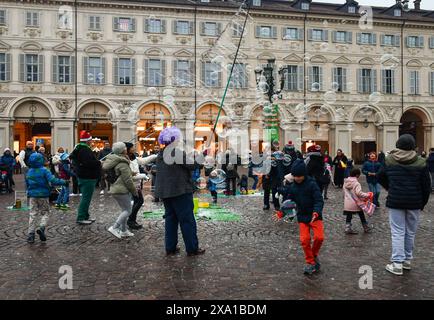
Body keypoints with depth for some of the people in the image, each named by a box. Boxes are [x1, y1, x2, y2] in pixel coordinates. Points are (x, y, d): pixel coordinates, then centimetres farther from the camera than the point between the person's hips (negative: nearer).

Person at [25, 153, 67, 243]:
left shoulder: (29, 172, 6)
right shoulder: (44, 170, -12)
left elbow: (27, 185, 16)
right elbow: (53, 181, -22)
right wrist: (64, 182, -15)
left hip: (32, 196, 4)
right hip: (43, 195, -4)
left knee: (33, 214, 8)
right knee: (45, 212, 10)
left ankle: (31, 235, 7)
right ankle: (42, 227, -12)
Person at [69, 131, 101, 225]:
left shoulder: (79, 149, 15)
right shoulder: (85, 150, -19)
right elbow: (88, 163, -30)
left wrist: (96, 162, 14)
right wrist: (98, 163, -14)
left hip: (84, 176, 11)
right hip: (87, 177, -11)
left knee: (86, 197, 18)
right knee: (86, 198, -5)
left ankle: (85, 216, 27)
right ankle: (81, 218, 0)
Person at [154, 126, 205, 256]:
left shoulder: (160, 154, 11)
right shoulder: (177, 152, -15)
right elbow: (193, 165, -15)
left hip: (164, 191, 8)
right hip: (180, 191, -8)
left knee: (170, 218, 14)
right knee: (187, 220, 0)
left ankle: (170, 247, 18)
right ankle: (192, 248, 6)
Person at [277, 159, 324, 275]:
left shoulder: (312, 184, -14)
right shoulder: (292, 186, 0)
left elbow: (319, 200, -18)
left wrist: (316, 212, -35)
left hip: (314, 215, -3)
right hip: (302, 216, 3)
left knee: (319, 237, -15)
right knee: (304, 239, -4)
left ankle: (314, 254, 16)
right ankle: (310, 262, 15)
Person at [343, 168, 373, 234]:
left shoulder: (345, 182, 5)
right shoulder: (356, 183, -16)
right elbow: (359, 193, -24)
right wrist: (368, 195, -15)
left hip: (347, 203, 5)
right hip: (356, 203, -5)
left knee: (348, 216, 10)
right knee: (362, 216, 13)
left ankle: (348, 228, 5)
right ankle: (366, 228, 27)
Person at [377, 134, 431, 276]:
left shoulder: (389, 160, -2)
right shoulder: (421, 162, -4)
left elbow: (380, 177, 11)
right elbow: (426, 186, 0)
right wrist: (423, 203, 11)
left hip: (395, 201, -1)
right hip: (414, 202, 1)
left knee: (398, 232, 2)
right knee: (410, 232, 14)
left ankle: (397, 264, 0)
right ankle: (407, 260, 24)